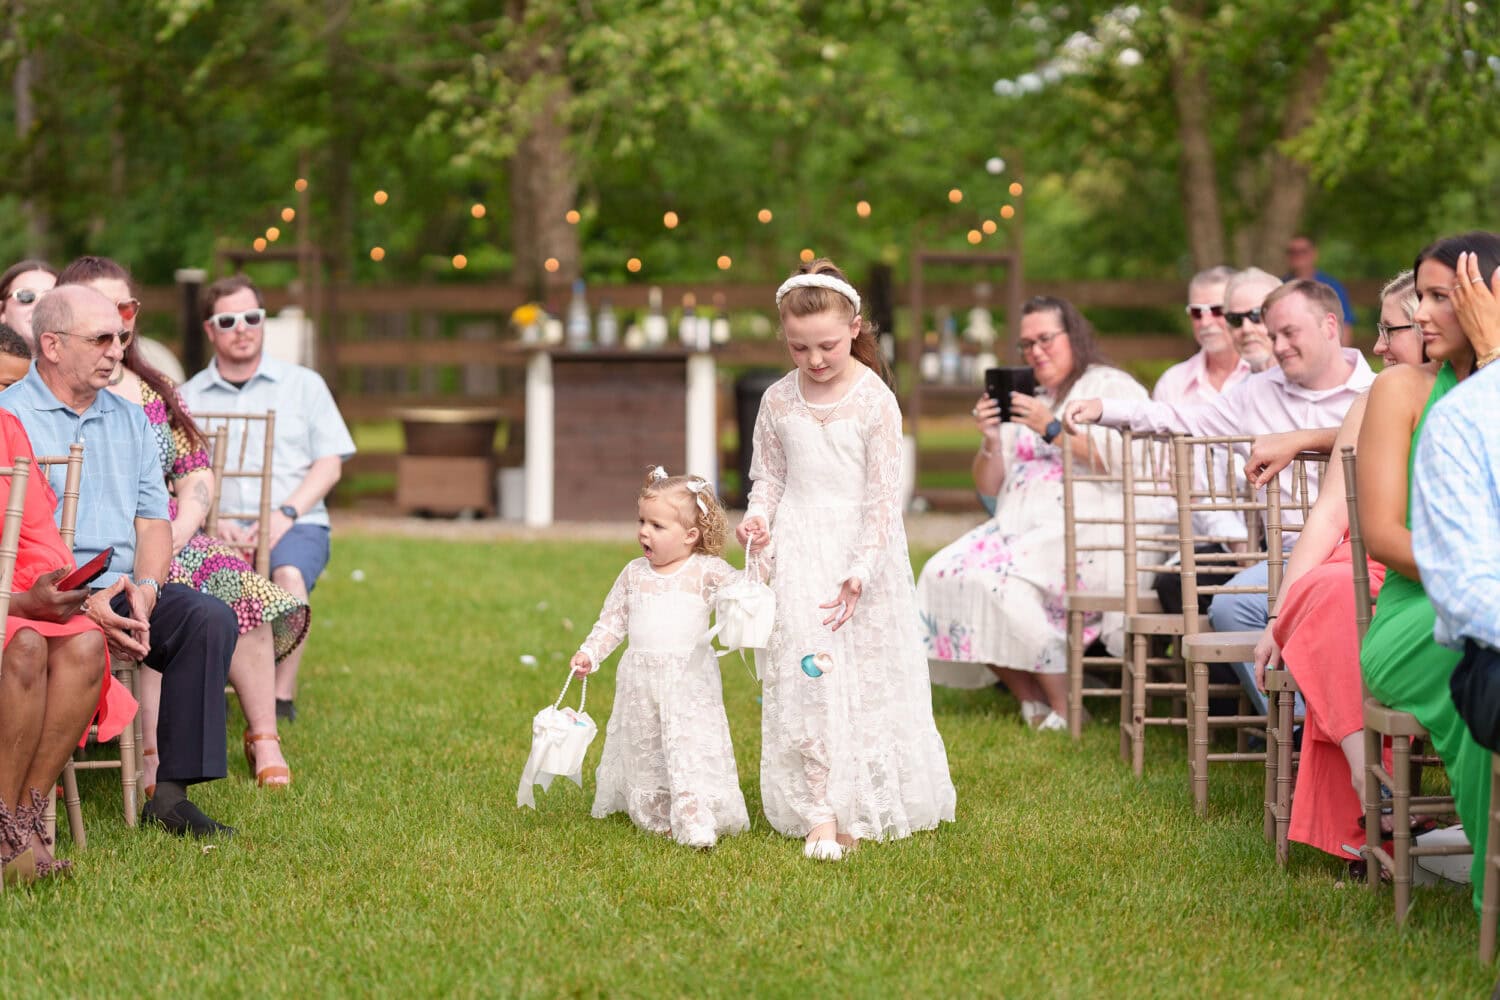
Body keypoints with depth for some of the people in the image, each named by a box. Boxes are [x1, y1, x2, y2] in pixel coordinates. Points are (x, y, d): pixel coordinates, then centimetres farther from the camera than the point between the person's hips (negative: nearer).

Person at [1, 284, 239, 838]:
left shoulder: (129, 419, 21)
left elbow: (152, 520, 16)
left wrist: (144, 590, -7)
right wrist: (84, 604, -20)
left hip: (122, 590, 6)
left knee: (211, 618, -22)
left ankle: (171, 791, -20)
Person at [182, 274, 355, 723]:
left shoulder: (303, 384, 16)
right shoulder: (190, 396, 17)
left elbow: (329, 464, 8)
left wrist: (286, 514, -9)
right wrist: (213, 520, -12)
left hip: (295, 524, 0)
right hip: (216, 528, 1)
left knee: (289, 573, -36)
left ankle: (282, 698, -32)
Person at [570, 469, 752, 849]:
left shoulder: (705, 571, -4)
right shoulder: (634, 573, 9)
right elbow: (612, 619, 14)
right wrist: (590, 652, 2)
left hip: (689, 678, -5)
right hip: (640, 677, 5)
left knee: (691, 746, -11)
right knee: (644, 750, 10)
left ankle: (698, 823, -13)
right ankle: (655, 816, 21)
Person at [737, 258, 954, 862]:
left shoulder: (875, 401, -10)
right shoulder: (778, 401, 2)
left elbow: (884, 495, -11)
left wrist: (862, 569, -18)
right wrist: (758, 517, -7)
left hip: (861, 548, -2)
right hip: (799, 553, 2)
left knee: (869, 675, 3)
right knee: (806, 675, -7)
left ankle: (863, 808, 15)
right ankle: (820, 813, -6)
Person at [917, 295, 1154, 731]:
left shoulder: (1112, 387, 6)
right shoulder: (1026, 400, 27)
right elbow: (989, 486, 23)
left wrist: (1053, 429, -14)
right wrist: (991, 441, 3)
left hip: (1084, 529, -7)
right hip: (1019, 527, 7)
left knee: (1000, 579, -32)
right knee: (943, 573, -20)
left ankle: (1065, 709, -22)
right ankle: (1031, 703, -15)